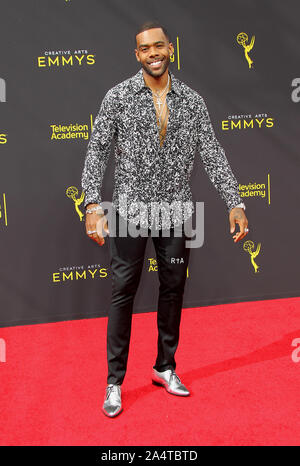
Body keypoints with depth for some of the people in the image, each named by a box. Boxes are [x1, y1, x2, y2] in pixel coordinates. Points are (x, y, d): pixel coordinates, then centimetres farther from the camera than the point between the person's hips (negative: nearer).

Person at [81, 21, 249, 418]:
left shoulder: (192, 101, 5)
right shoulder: (118, 96, -1)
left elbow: (212, 154, 1)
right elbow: (97, 151, -5)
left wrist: (235, 203, -9)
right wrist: (93, 205, -17)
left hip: (176, 210, 3)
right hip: (131, 209, -2)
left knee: (173, 289, 11)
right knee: (123, 293, 2)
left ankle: (165, 368, 30)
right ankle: (114, 382, 16)